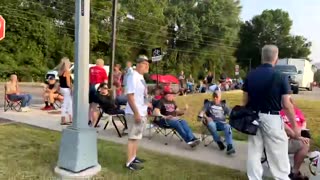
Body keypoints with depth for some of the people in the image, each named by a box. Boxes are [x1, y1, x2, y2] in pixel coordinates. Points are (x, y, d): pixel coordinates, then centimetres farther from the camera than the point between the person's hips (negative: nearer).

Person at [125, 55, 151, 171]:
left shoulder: (141, 77, 13)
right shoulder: (133, 76, -16)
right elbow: (130, 96, -22)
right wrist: (136, 113, -24)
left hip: (142, 112, 10)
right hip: (134, 113, -9)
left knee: (137, 136, 17)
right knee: (133, 137, -3)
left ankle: (133, 157, 30)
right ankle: (129, 162, 6)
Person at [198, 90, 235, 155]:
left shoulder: (223, 105, 20)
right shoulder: (209, 104, 15)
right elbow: (202, 112, 2)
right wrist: (206, 117, -19)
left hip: (221, 123, 1)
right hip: (212, 122, -1)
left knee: (228, 127, -32)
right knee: (210, 124, -37)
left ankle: (230, 146, -42)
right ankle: (219, 142, -24)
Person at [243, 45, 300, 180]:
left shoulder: (250, 75, 1)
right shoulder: (280, 77, -12)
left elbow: (245, 101, 5)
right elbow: (287, 105, -11)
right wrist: (295, 126, -1)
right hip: (272, 118, -4)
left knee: (254, 152, 12)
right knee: (278, 154, 8)